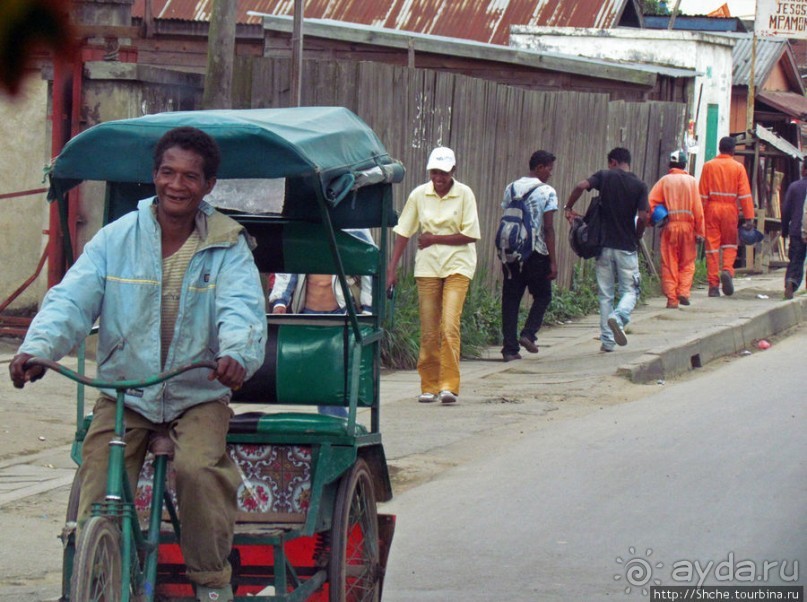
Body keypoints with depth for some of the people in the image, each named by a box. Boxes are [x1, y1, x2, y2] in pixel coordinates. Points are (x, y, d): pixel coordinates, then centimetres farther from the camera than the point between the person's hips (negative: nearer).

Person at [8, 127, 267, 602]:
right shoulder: (116, 238, 0)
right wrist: (37, 348, -29)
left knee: (199, 469, -27)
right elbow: (72, 299, -9)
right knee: (96, 500, -13)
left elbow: (242, 308, -17)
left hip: (199, 396, -2)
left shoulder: (228, 247, -2)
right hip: (123, 393, 2)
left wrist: (237, 354, -40)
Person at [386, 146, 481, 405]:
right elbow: (403, 232, 4)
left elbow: (471, 235, -7)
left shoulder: (464, 194, -4)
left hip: (457, 266, -2)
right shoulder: (419, 195, 2)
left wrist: (434, 238, -9)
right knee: (429, 331, 3)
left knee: (450, 326, -15)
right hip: (428, 267, 2)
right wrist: (392, 267, -2)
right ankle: (429, 386, 14)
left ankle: (449, 385, -13)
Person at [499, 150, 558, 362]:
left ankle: (510, 348, 3)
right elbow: (548, 228, -10)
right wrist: (553, 261, -7)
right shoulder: (547, 192, -7)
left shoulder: (511, 189, 8)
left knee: (510, 299, 7)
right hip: (537, 253, -4)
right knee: (542, 296, 14)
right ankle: (528, 334, -4)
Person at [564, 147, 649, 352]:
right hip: (627, 247, -1)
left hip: (604, 245, 1)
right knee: (630, 291, 8)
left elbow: (581, 186, -18)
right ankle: (618, 316, -24)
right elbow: (642, 217, -10)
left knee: (605, 294, 9)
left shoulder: (605, 176, -1)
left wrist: (568, 208, -4)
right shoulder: (639, 186, -1)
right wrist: (637, 237, 8)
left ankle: (607, 340, 7)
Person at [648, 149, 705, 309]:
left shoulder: (664, 181, 1)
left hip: (669, 226, 0)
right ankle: (683, 292, -5)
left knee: (669, 264, 4)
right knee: (687, 262, 11)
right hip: (687, 225, 0)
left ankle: (672, 299, 0)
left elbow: (651, 202, -7)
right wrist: (699, 230, 2)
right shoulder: (691, 181, 1)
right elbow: (698, 208, -1)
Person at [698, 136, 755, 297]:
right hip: (730, 210, 0)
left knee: (712, 246, 3)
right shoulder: (738, 167, -1)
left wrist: (699, 216, 4)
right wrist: (749, 217, -4)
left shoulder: (708, 166, 2)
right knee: (730, 244, 14)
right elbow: (745, 193, -4)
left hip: (712, 208, 0)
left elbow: (702, 193, 1)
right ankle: (727, 270, -12)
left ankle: (713, 285, 0)